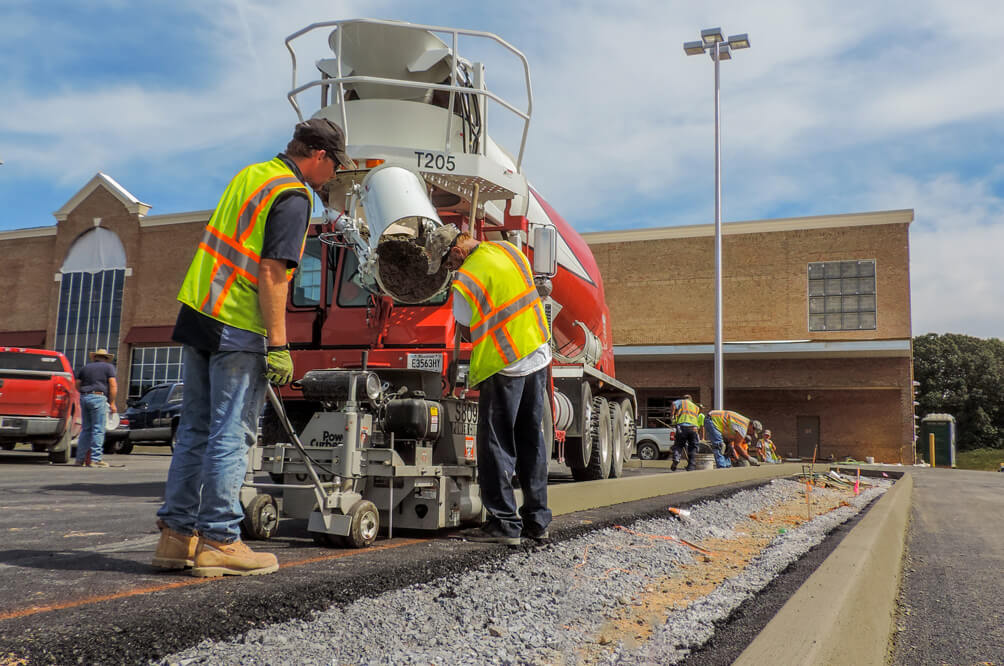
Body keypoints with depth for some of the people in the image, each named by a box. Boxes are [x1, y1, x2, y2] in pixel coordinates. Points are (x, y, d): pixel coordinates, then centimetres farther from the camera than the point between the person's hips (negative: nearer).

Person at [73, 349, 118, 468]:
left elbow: (77, 385, 15)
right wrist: (112, 403, -2)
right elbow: (113, 386, -4)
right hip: (99, 397, -5)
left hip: (84, 398, 5)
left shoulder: (85, 367, 19)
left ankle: (80, 458, 12)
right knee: (98, 430, -4)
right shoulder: (109, 367, 5)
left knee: (85, 429, 12)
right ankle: (95, 459, -8)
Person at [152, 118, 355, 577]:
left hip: (197, 313, 9)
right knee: (230, 435, -3)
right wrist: (278, 346, -17)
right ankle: (218, 542, 3)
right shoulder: (293, 197, -11)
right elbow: (272, 273, -18)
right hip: (237, 328, -9)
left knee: (196, 428, 12)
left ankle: (177, 534, 17)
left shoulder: (251, 174, 16)